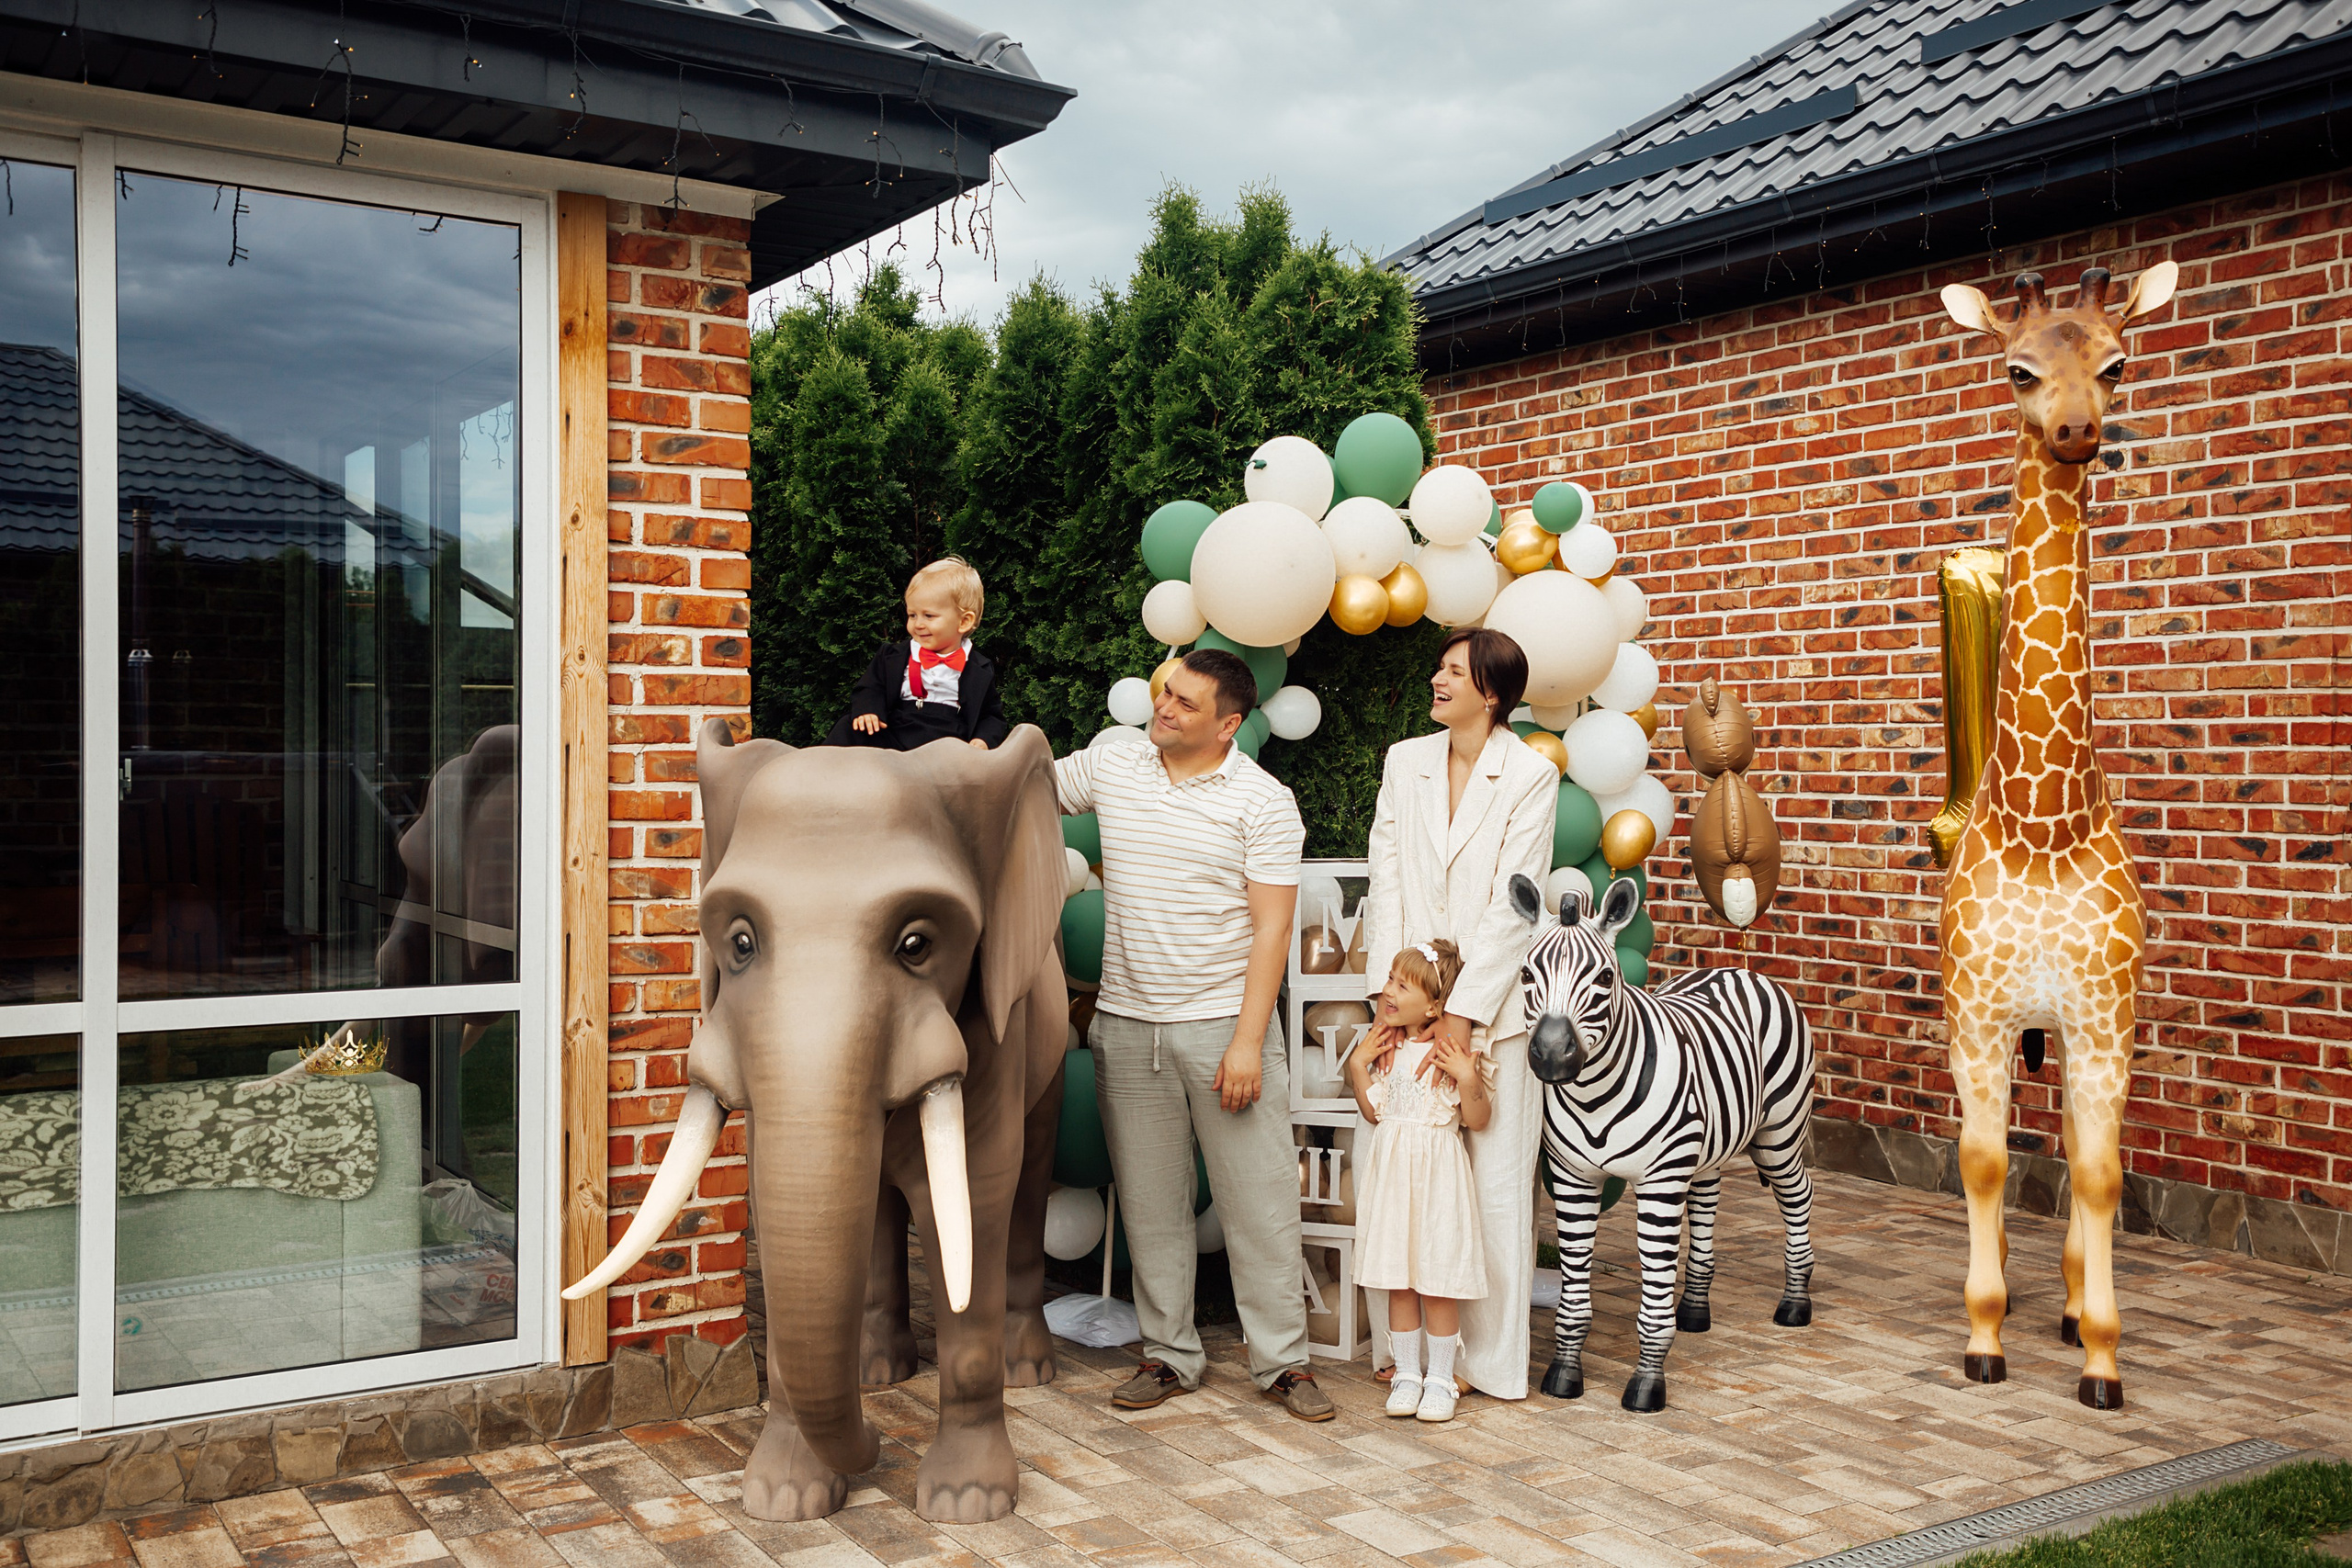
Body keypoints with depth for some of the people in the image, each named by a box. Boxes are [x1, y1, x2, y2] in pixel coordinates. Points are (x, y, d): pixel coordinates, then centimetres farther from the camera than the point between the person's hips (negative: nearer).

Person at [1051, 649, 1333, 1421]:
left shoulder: (1263, 801, -6)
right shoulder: (1110, 764, 5)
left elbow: (1271, 928, -10)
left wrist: (1248, 1041, -15)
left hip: (1224, 1024, -3)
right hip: (1126, 1028, 4)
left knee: (1259, 1199, 1)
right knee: (1149, 1202, 10)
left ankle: (1282, 1360, 13)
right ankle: (1169, 1354, 23)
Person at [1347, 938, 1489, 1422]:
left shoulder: (1453, 1051, -10)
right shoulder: (1390, 1048, 6)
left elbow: (1477, 1119, -8)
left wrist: (1468, 1078, -23)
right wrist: (1358, 1065, 3)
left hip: (1437, 1173, -5)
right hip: (1391, 1171, 5)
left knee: (1437, 1282, 2)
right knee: (1398, 1281, 9)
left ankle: (1440, 1378, 14)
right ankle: (1407, 1372, 21)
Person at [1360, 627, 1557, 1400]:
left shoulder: (1532, 775, -6)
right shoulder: (1405, 761, 7)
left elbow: (1512, 908, -10)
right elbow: (1385, 881, 3)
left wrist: (1461, 1015, -13)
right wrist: (1388, 996, -6)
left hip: (1494, 1003, -3)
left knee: (1496, 1183, 2)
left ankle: (1493, 1359, 14)